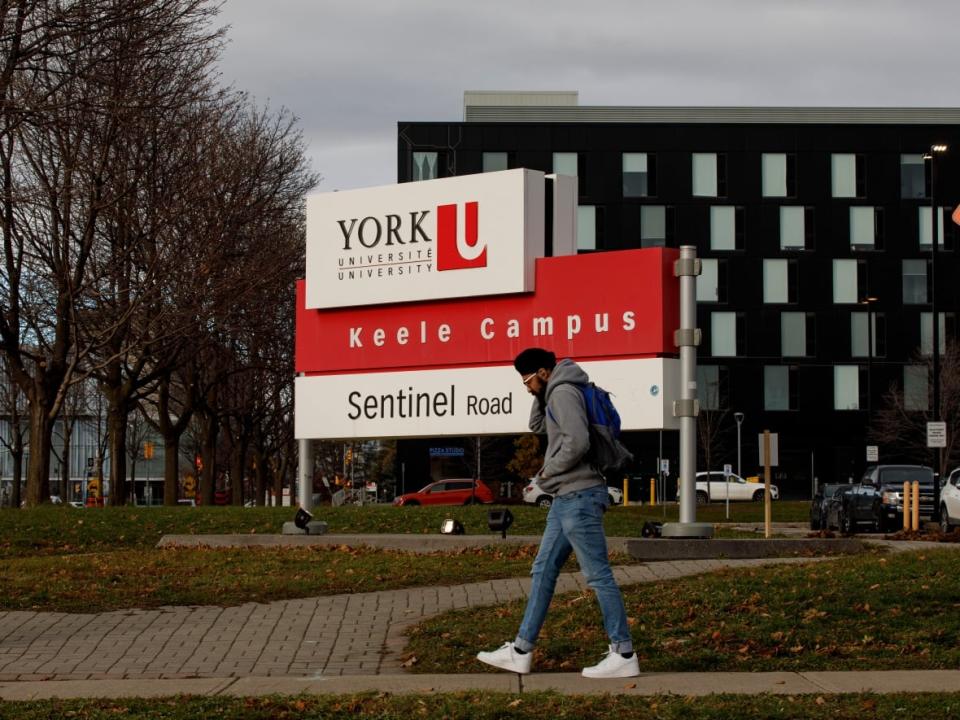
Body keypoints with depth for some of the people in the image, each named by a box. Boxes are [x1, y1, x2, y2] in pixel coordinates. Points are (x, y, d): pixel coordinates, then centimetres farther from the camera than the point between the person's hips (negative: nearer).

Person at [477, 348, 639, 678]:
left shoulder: (564, 393, -13)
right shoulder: (555, 396, 18)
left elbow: (577, 442, -25)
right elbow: (537, 426, 32)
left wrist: (549, 471, -10)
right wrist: (540, 395, 16)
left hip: (580, 495, -11)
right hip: (567, 498, 11)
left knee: (598, 574, -7)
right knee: (544, 570, 11)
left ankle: (624, 654, -4)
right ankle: (521, 651, 15)